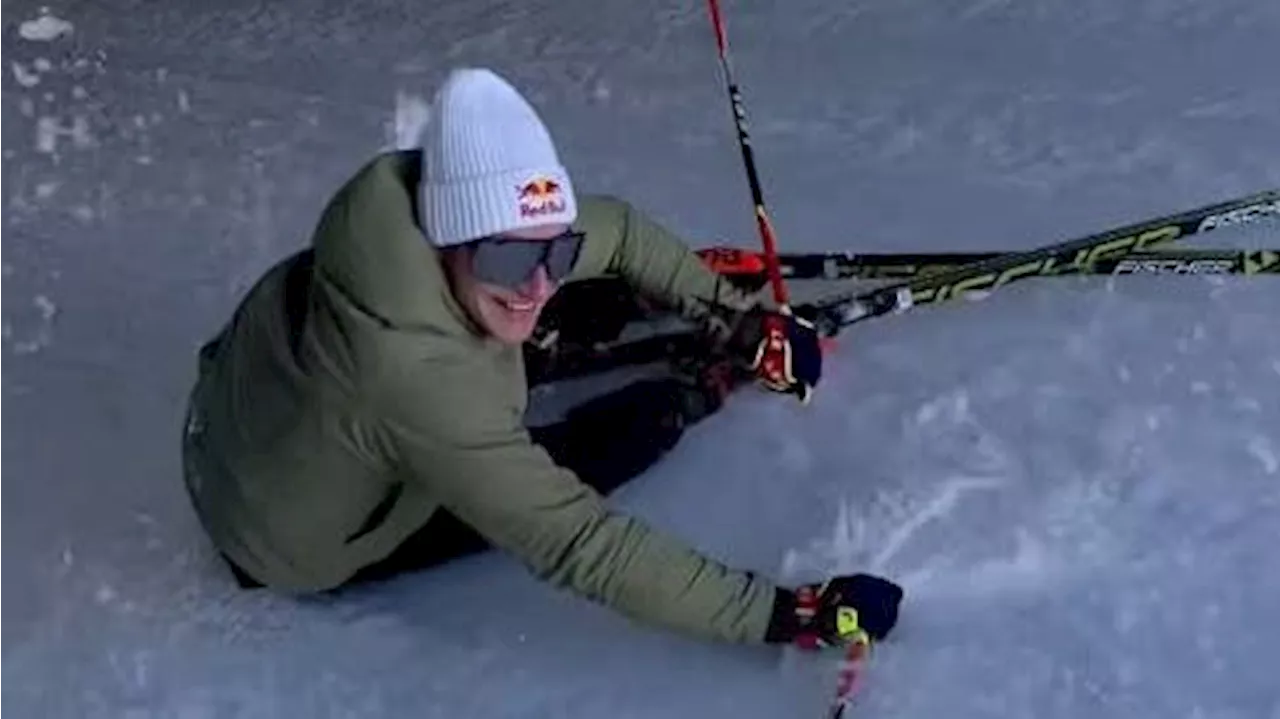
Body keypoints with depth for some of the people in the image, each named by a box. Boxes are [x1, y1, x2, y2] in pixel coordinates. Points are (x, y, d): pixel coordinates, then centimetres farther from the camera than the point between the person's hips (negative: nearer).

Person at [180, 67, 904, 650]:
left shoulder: (425, 193, -24)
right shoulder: (417, 384, -44)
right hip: (291, 548, -6)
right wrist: (783, 614, -38)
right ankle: (702, 389, 21)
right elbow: (580, 546, -40)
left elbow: (615, 228, -7)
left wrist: (735, 314, -4)